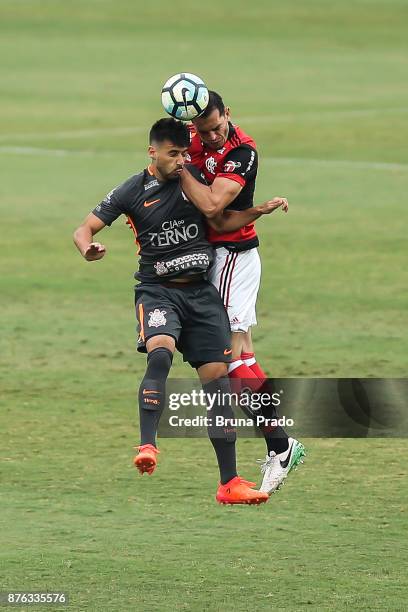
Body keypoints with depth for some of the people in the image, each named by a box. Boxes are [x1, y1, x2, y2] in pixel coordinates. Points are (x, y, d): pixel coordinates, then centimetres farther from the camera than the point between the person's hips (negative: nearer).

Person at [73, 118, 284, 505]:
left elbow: (220, 222, 19)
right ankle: (147, 446, -38)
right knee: (160, 353, -34)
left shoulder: (195, 179, 5)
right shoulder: (132, 192, -5)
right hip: (158, 291, -4)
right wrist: (88, 249, -26)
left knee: (217, 379, -1)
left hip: (201, 291, 4)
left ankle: (229, 483, 4)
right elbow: (85, 229, -3)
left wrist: (259, 211, 5)